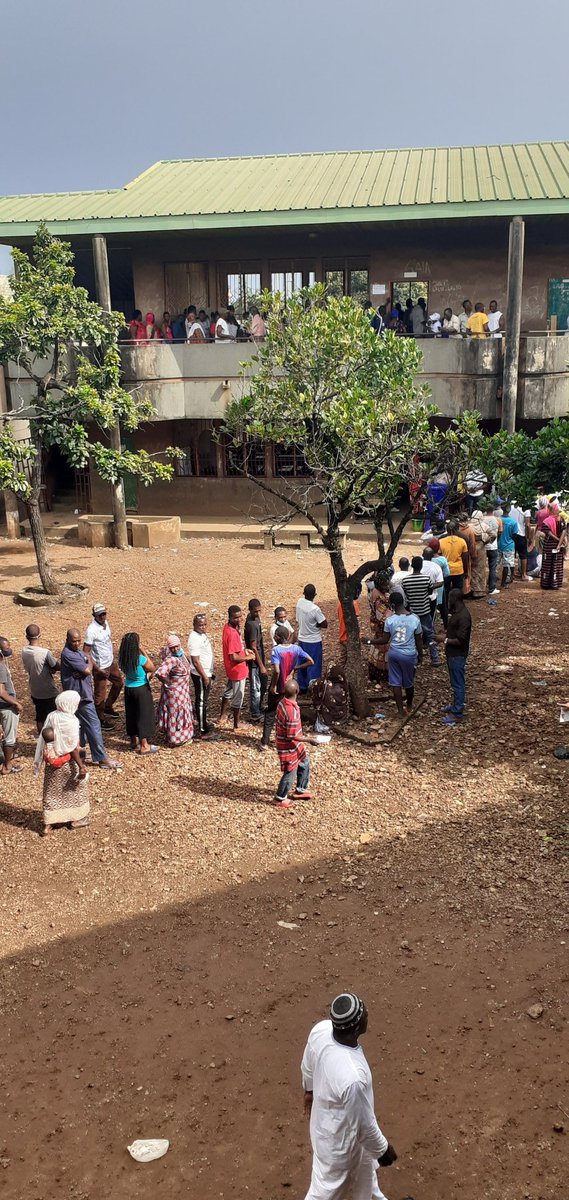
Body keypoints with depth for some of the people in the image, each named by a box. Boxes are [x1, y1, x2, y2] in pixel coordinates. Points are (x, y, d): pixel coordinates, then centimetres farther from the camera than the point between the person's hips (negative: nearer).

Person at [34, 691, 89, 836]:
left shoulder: (51, 716, -4)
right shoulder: (71, 721, -21)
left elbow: (45, 736, 0)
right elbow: (72, 748, -20)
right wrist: (81, 766, -15)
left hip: (52, 762, 5)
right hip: (67, 763, -5)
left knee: (51, 792, 14)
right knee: (74, 791, 15)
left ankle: (48, 824, 16)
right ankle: (75, 819, 26)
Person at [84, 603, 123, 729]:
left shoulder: (105, 623, -2)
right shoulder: (91, 630, -26)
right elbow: (85, 652, -23)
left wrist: (114, 657, 15)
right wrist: (97, 669, -23)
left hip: (111, 663, 9)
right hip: (101, 667, -9)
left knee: (118, 683, 25)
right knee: (100, 694, 6)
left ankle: (108, 707, 44)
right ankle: (100, 720, 22)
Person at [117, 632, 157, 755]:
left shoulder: (123, 658, -9)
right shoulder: (141, 659, -25)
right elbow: (152, 668, -7)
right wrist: (143, 653, -9)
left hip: (128, 689, 6)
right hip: (141, 689, -6)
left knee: (131, 715, 18)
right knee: (144, 716, 5)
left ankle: (134, 741, 32)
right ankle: (144, 746, 11)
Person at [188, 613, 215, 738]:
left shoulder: (202, 634, 5)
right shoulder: (194, 639, -25)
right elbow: (196, 661, -24)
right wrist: (205, 677, -20)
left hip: (206, 673, 9)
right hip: (200, 675, -9)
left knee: (204, 700, 20)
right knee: (201, 701, 1)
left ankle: (202, 722, 34)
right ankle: (201, 730, 11)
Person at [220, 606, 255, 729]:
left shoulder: (228, 627, -2)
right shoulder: (232, 633, -31)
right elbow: (234, 657, -30)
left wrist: (245, 650, 1)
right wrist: (248, 657, -15)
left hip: (231, 669, 9)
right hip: (238, 670, -9)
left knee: (228, 692, 26)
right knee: (238, 697, 8)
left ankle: (223, 716, 43)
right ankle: (237, 724, 23)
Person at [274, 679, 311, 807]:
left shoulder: (282, 702, -7)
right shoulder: (292, 711, -34)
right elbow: (292, 736, -28)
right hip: (289, 746, -9)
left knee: (304, 763, 24)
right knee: (290, 772, 10)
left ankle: (300, 790, 39)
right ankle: (280, 799, 27)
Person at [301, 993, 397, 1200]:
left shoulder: (320, 1030, -24)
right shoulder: (353, 1078, -45)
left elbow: (307, 1067, -1)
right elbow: (364, 1126, -26)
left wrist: (310, 1090, 20)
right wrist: (383, 1149, -6)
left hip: (324, 1120, 7)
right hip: (340, 1140, -7)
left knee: (364, 1169, 34)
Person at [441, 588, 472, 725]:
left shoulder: (463, 616, -25)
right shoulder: (457, 612, 6)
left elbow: (461, 640, -26)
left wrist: (446, 640, -16)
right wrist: (446, 633, 4)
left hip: (457, 655, -10)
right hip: (452, 653, 10)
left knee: (458, 683, -2)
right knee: (456, 682, 21)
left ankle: (457, 713, 5)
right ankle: (457, 704, 34)